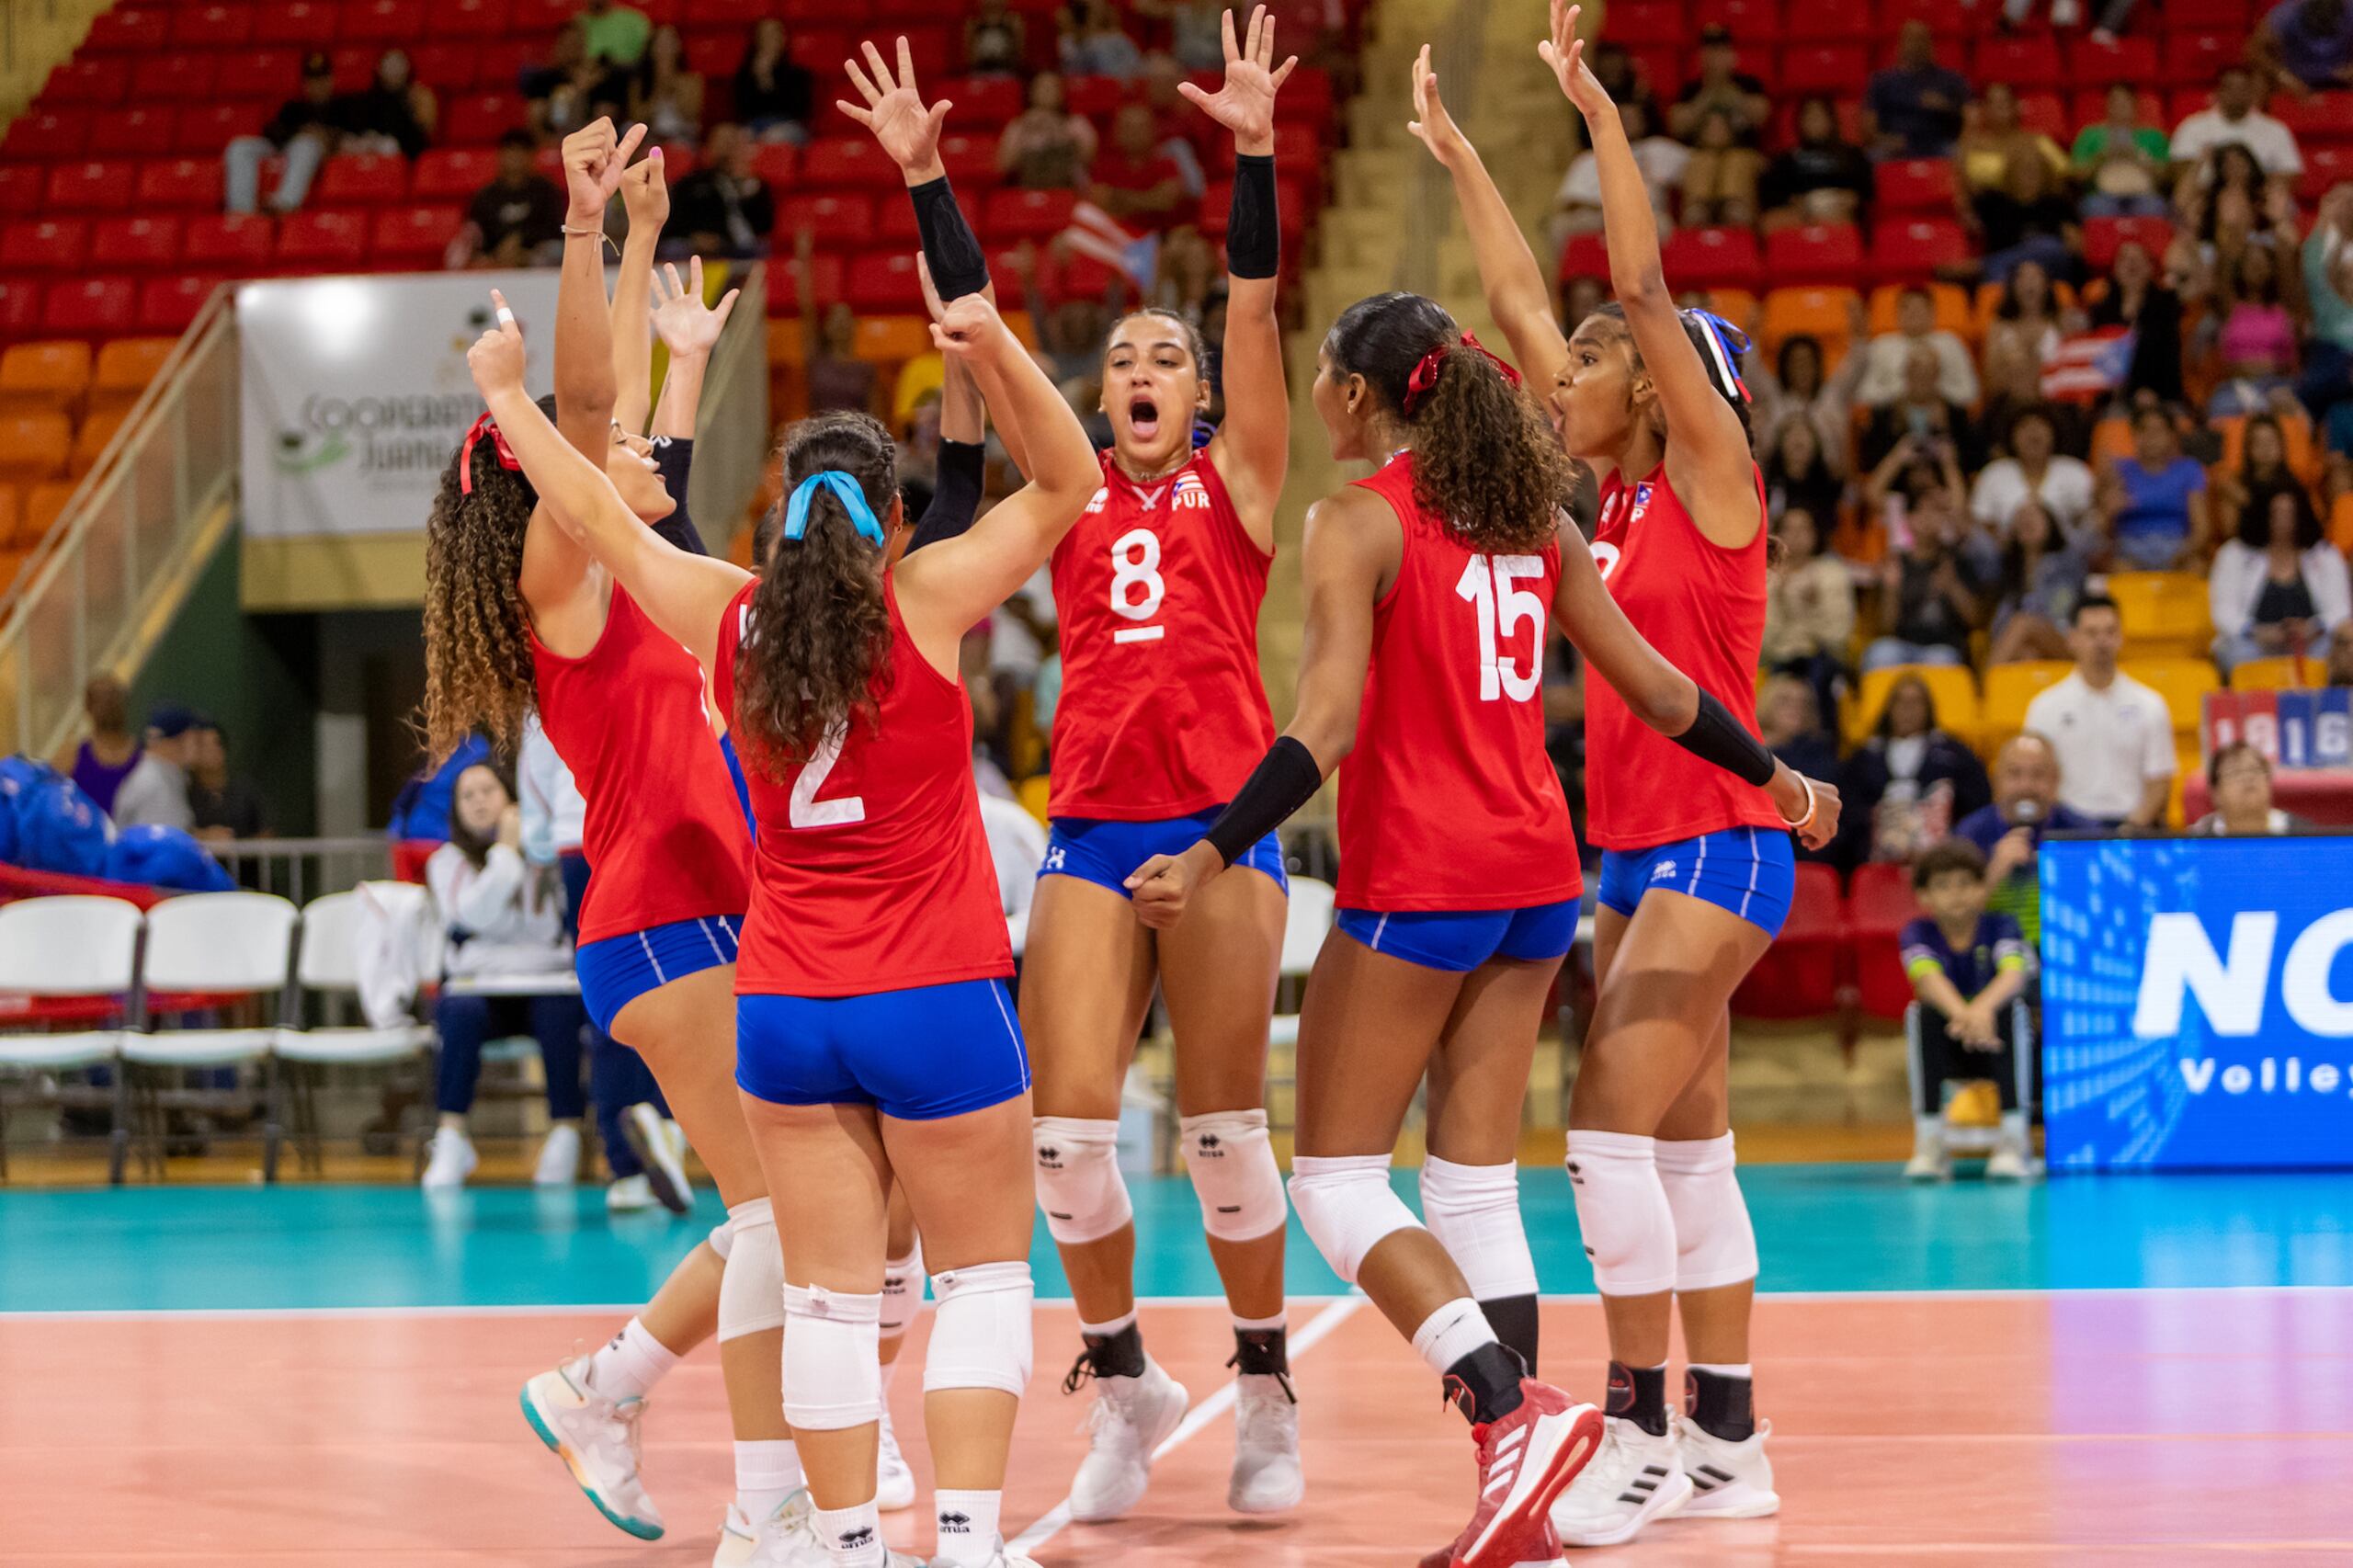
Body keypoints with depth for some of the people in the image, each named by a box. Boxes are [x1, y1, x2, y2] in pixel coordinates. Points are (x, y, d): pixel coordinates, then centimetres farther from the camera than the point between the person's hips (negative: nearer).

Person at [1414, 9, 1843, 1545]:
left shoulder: (1712, 479, -8)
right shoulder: (1618, 494, 12)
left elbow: (1646, 289, -17)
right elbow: (1520, 300, 18)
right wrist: (1458, 154, 20)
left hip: (1713, 841, -9)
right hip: (1638, 851, 9)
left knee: (1613, 1131, -14)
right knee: (1684, 1148, 8)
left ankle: (1640, 1439, -13)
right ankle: (1727, 1447, 12)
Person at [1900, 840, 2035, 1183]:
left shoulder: (2000, 927, -7)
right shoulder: (1918, 932, -7)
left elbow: (2014, 973, -28)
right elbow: (1928, 976, -29)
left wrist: (1984, 1007, -52)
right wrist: (1961, 1013, -52)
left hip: (2000, 1045, 0)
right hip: (1945, 1047, 0)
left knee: (2012, 1008, -31)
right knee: (1922, 1012, -29)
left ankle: (2013, 1144, -34)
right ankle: (1930, 1145, -29)